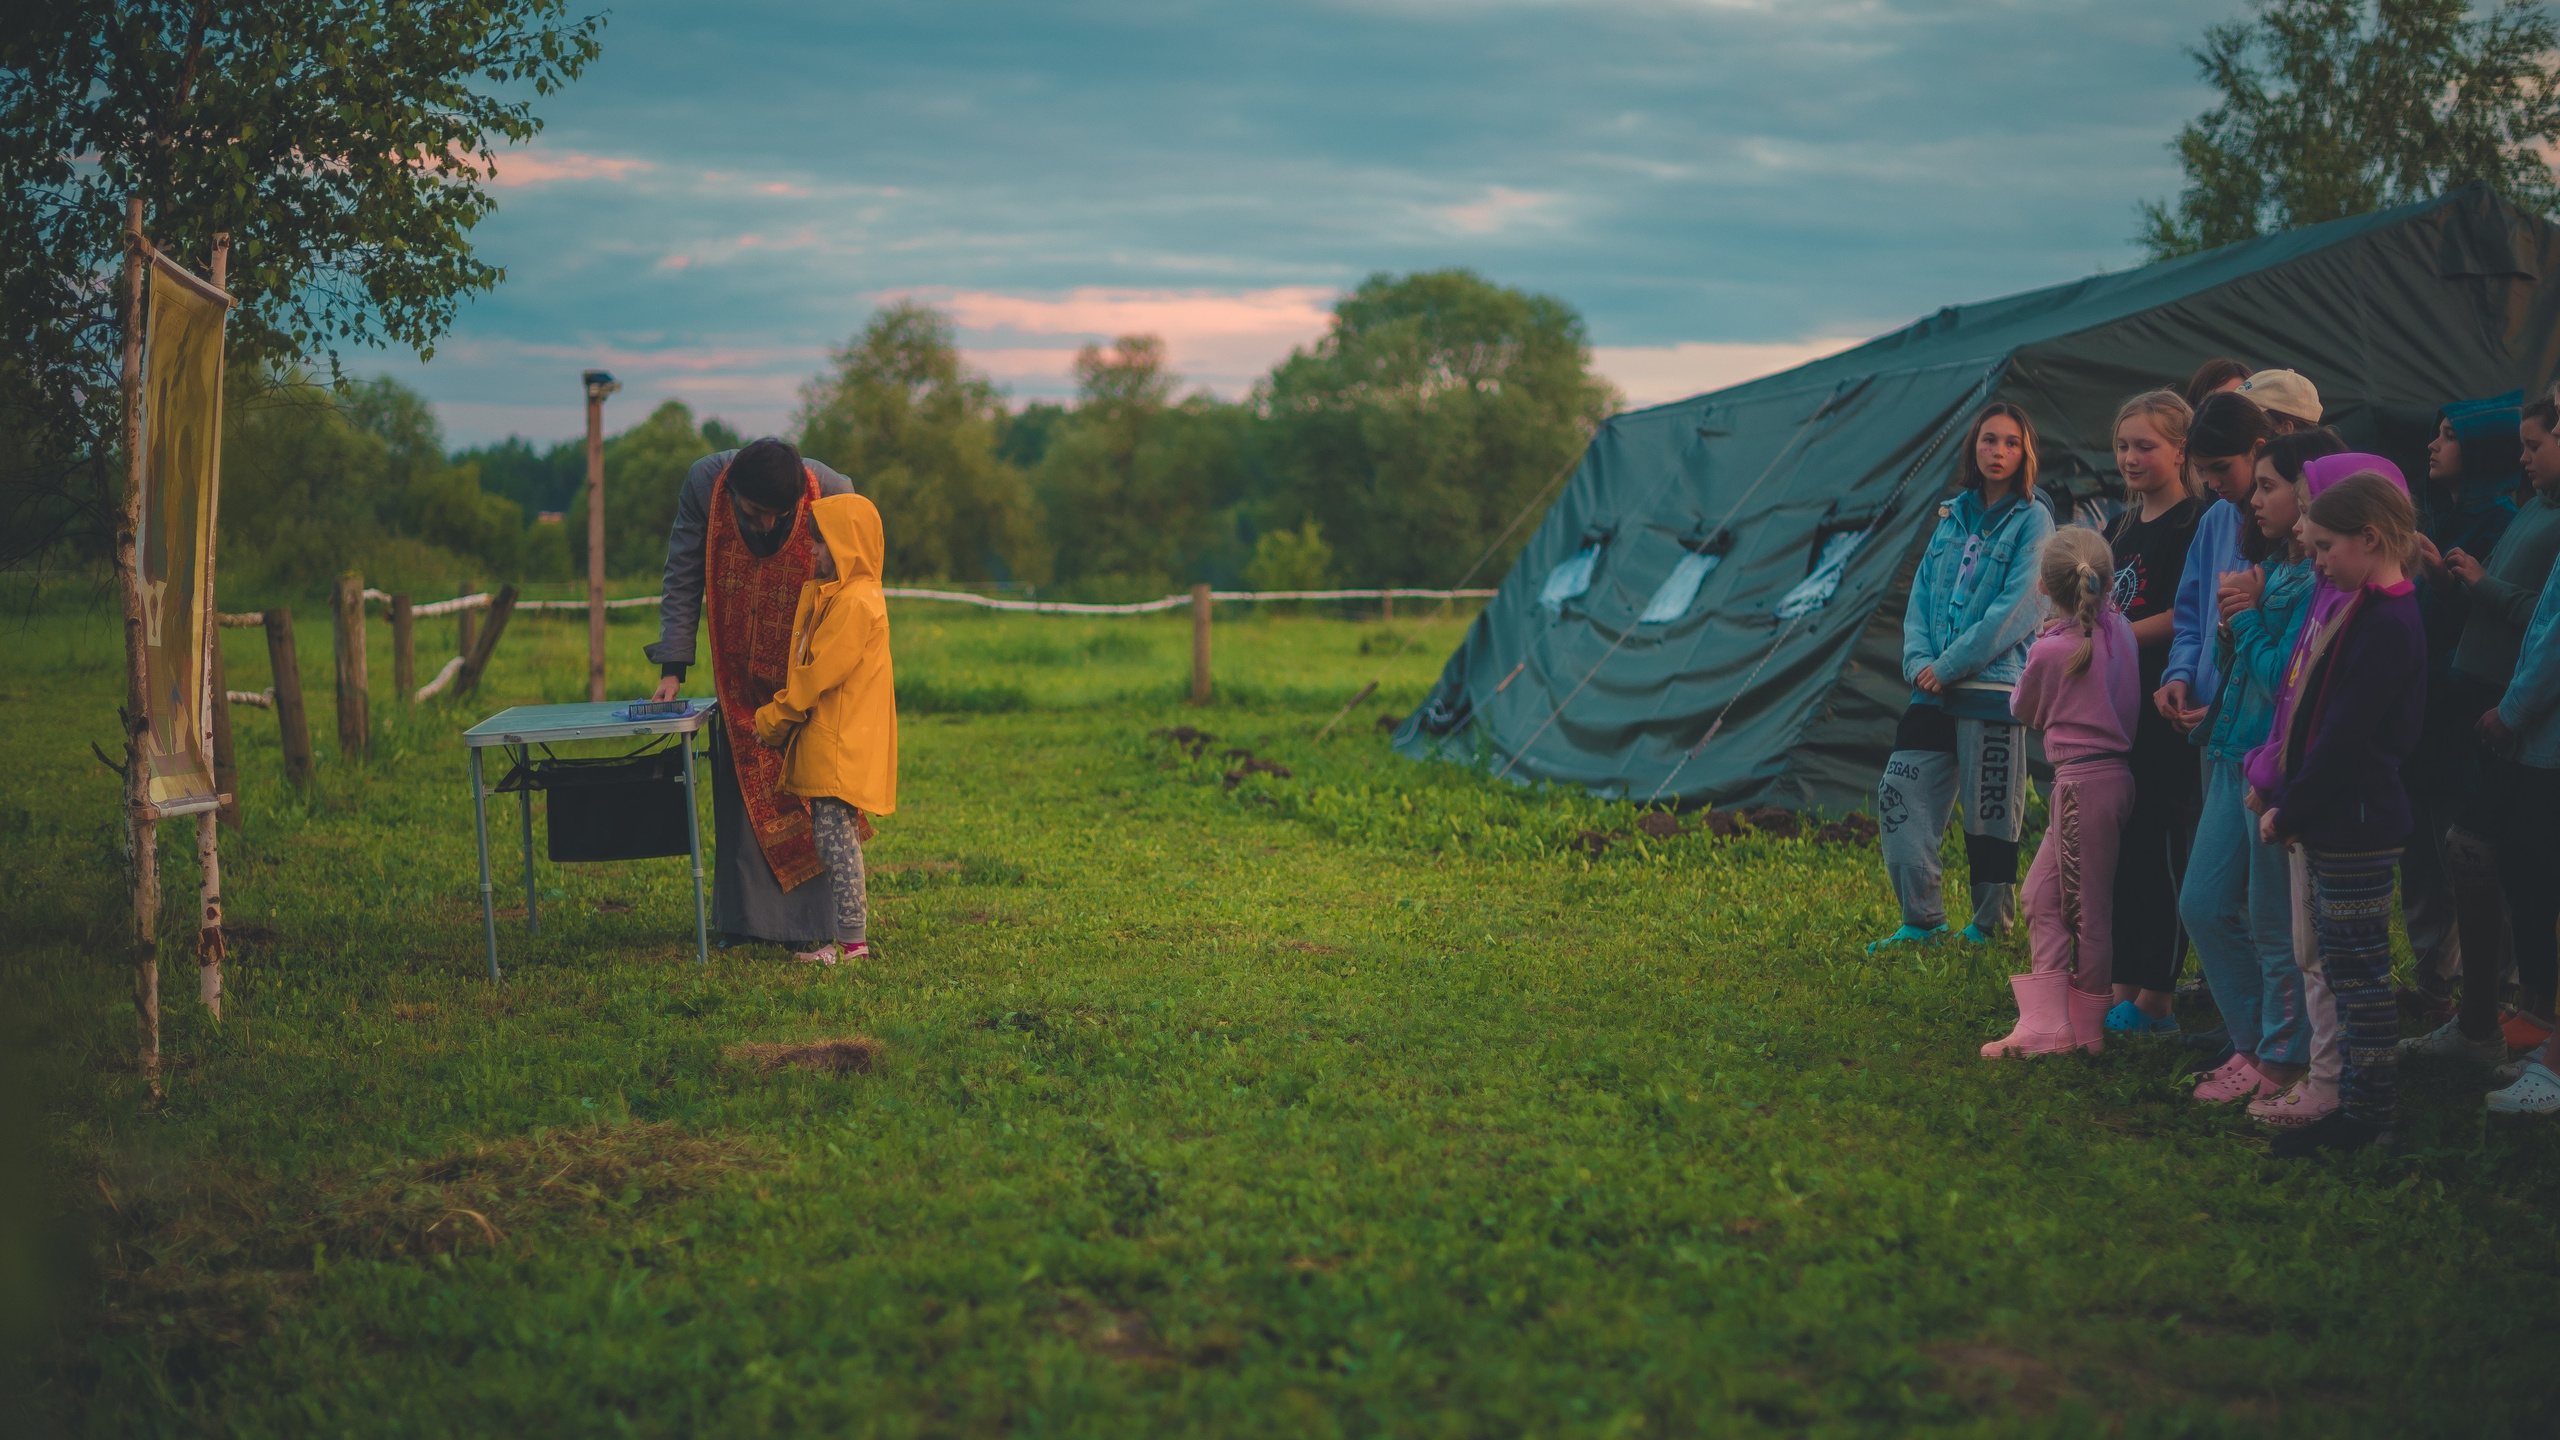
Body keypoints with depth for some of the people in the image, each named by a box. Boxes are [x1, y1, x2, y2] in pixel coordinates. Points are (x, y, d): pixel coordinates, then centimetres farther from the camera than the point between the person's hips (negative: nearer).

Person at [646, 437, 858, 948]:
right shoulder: (704, 484, -20)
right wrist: (673, 667, -9)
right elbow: (683, 579, -8)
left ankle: (807, 918, 3)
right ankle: (745, 918, 11)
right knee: (740, 788, 3)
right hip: (739, 669, 2)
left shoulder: (831, 494, -25)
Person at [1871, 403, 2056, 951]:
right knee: (1899, 794, -1)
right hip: (1934, 689, 6)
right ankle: (1921, 920, 6)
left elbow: (2016, 608, -12)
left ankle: (1989, 925, 12)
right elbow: (1922, 594, 14)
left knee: (1990, 812, 0)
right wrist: (1919, 660, -3)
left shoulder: (2032, 520, -3)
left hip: (1993, 688, -6)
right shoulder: (1953, 516, 15)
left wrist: (1950, 665, -14)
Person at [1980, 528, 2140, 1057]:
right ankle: (2047, 1023, 13)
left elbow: (2023, 712, 5)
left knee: (2087, 909, 0)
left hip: (2083, 783, -7)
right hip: (2115, 771, 7)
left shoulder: (2049, 650, -14)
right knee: (2040, 893, 13)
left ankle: (2086, 1030, 9)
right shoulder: (2120, 631, 3)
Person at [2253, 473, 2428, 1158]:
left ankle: (2367, 1118, 4)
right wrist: (2282, 794, 11)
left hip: (2356, 822, -10)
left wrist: (2290, 810, -13)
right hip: (2336, 820, 10)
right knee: (2346, 967, 14)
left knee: (2359, 970, -3)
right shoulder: (2370, 613, 13)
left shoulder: (2387, 625, -19)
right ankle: (2356, 1107, 22)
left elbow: (2346, 736, -21)